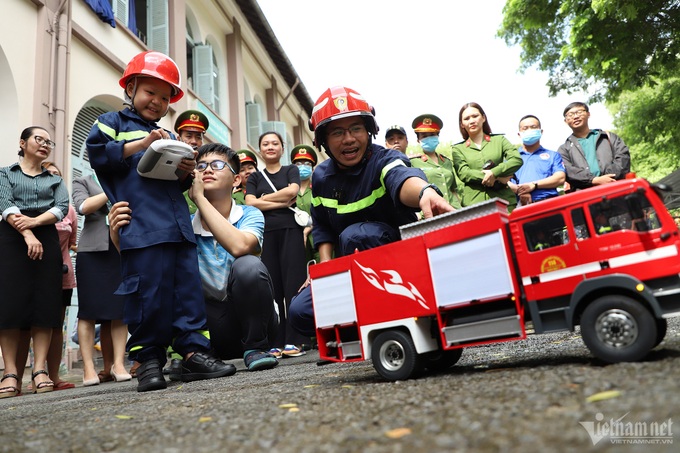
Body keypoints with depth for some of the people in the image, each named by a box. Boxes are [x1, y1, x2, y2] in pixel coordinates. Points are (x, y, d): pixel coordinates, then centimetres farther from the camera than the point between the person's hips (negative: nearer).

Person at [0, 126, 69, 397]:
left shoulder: (55, 180, 20)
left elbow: (62, 207, 3)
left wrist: (34, 221, -16)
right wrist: (27, 235, -20)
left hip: (47, 241, 2)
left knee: (45, 303, -5)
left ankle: (40, 370, -6)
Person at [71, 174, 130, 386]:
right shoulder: (83, 182, 14)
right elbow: (84, 207, -4)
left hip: (123, 250, 2)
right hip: (92, 251, -2)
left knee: (119, 310, -3)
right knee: (90, 310, -4)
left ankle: (117, 364, -1)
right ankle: (89, 368, -1)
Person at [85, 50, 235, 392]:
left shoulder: (168, 137, 29)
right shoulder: (113, 122, 13)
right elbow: (97, 153, -6)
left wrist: (186, 172, 7)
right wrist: (141, 144, -12)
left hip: (178, 225, 6)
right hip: (141, 228, -6)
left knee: (188, 287, 1)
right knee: (148, 294, -7)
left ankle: (194, 352, 4)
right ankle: (147, 359, 5)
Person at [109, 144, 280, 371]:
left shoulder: (249, 215, -9)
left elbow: (239, 246, -33)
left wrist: (199, 197, -26)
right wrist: (118, 236, -31)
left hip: (253, 318, -2)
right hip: (214, 324, 2)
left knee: (248, 265, -32)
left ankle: (255, 348, -12)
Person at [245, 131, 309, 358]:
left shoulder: (291, 170, 15)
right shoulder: (255, 177, 18)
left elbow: (292, 191, -5)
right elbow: (250, 203, 2)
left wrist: (264, 198, 3)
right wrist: (282, 203, -4)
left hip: (290, 230, -1)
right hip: (266, 232, 2)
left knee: (293, 284, -7)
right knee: (272, 288, -1)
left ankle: (294, 340, -5)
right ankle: (276, 342, 2)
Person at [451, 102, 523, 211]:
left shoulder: (499, 140, 17)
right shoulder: (458, 149, 14)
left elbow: (517, 160, 2)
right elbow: (463, 173, -2)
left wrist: (494, 173, -13)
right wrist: (497, 178, -9)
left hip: (503, 200, 1)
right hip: (473, 202, -1)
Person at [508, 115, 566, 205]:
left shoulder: (553, 155, 24)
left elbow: (560, 178, 7)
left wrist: (534, 185, -6)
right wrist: (518, 190, -12)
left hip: (548, 202, 1)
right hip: (521, 205, -1)